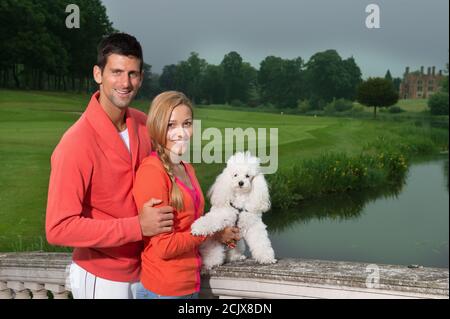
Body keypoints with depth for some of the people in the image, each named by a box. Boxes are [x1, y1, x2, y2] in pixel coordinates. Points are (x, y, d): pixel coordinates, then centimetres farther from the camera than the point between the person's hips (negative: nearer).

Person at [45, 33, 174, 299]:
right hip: (102, 278, -5)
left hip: (142, 267, 6)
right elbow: (59, 228, -26)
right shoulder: (76, 144, -25)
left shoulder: (144, 123, -5)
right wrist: (138, 226, -26)